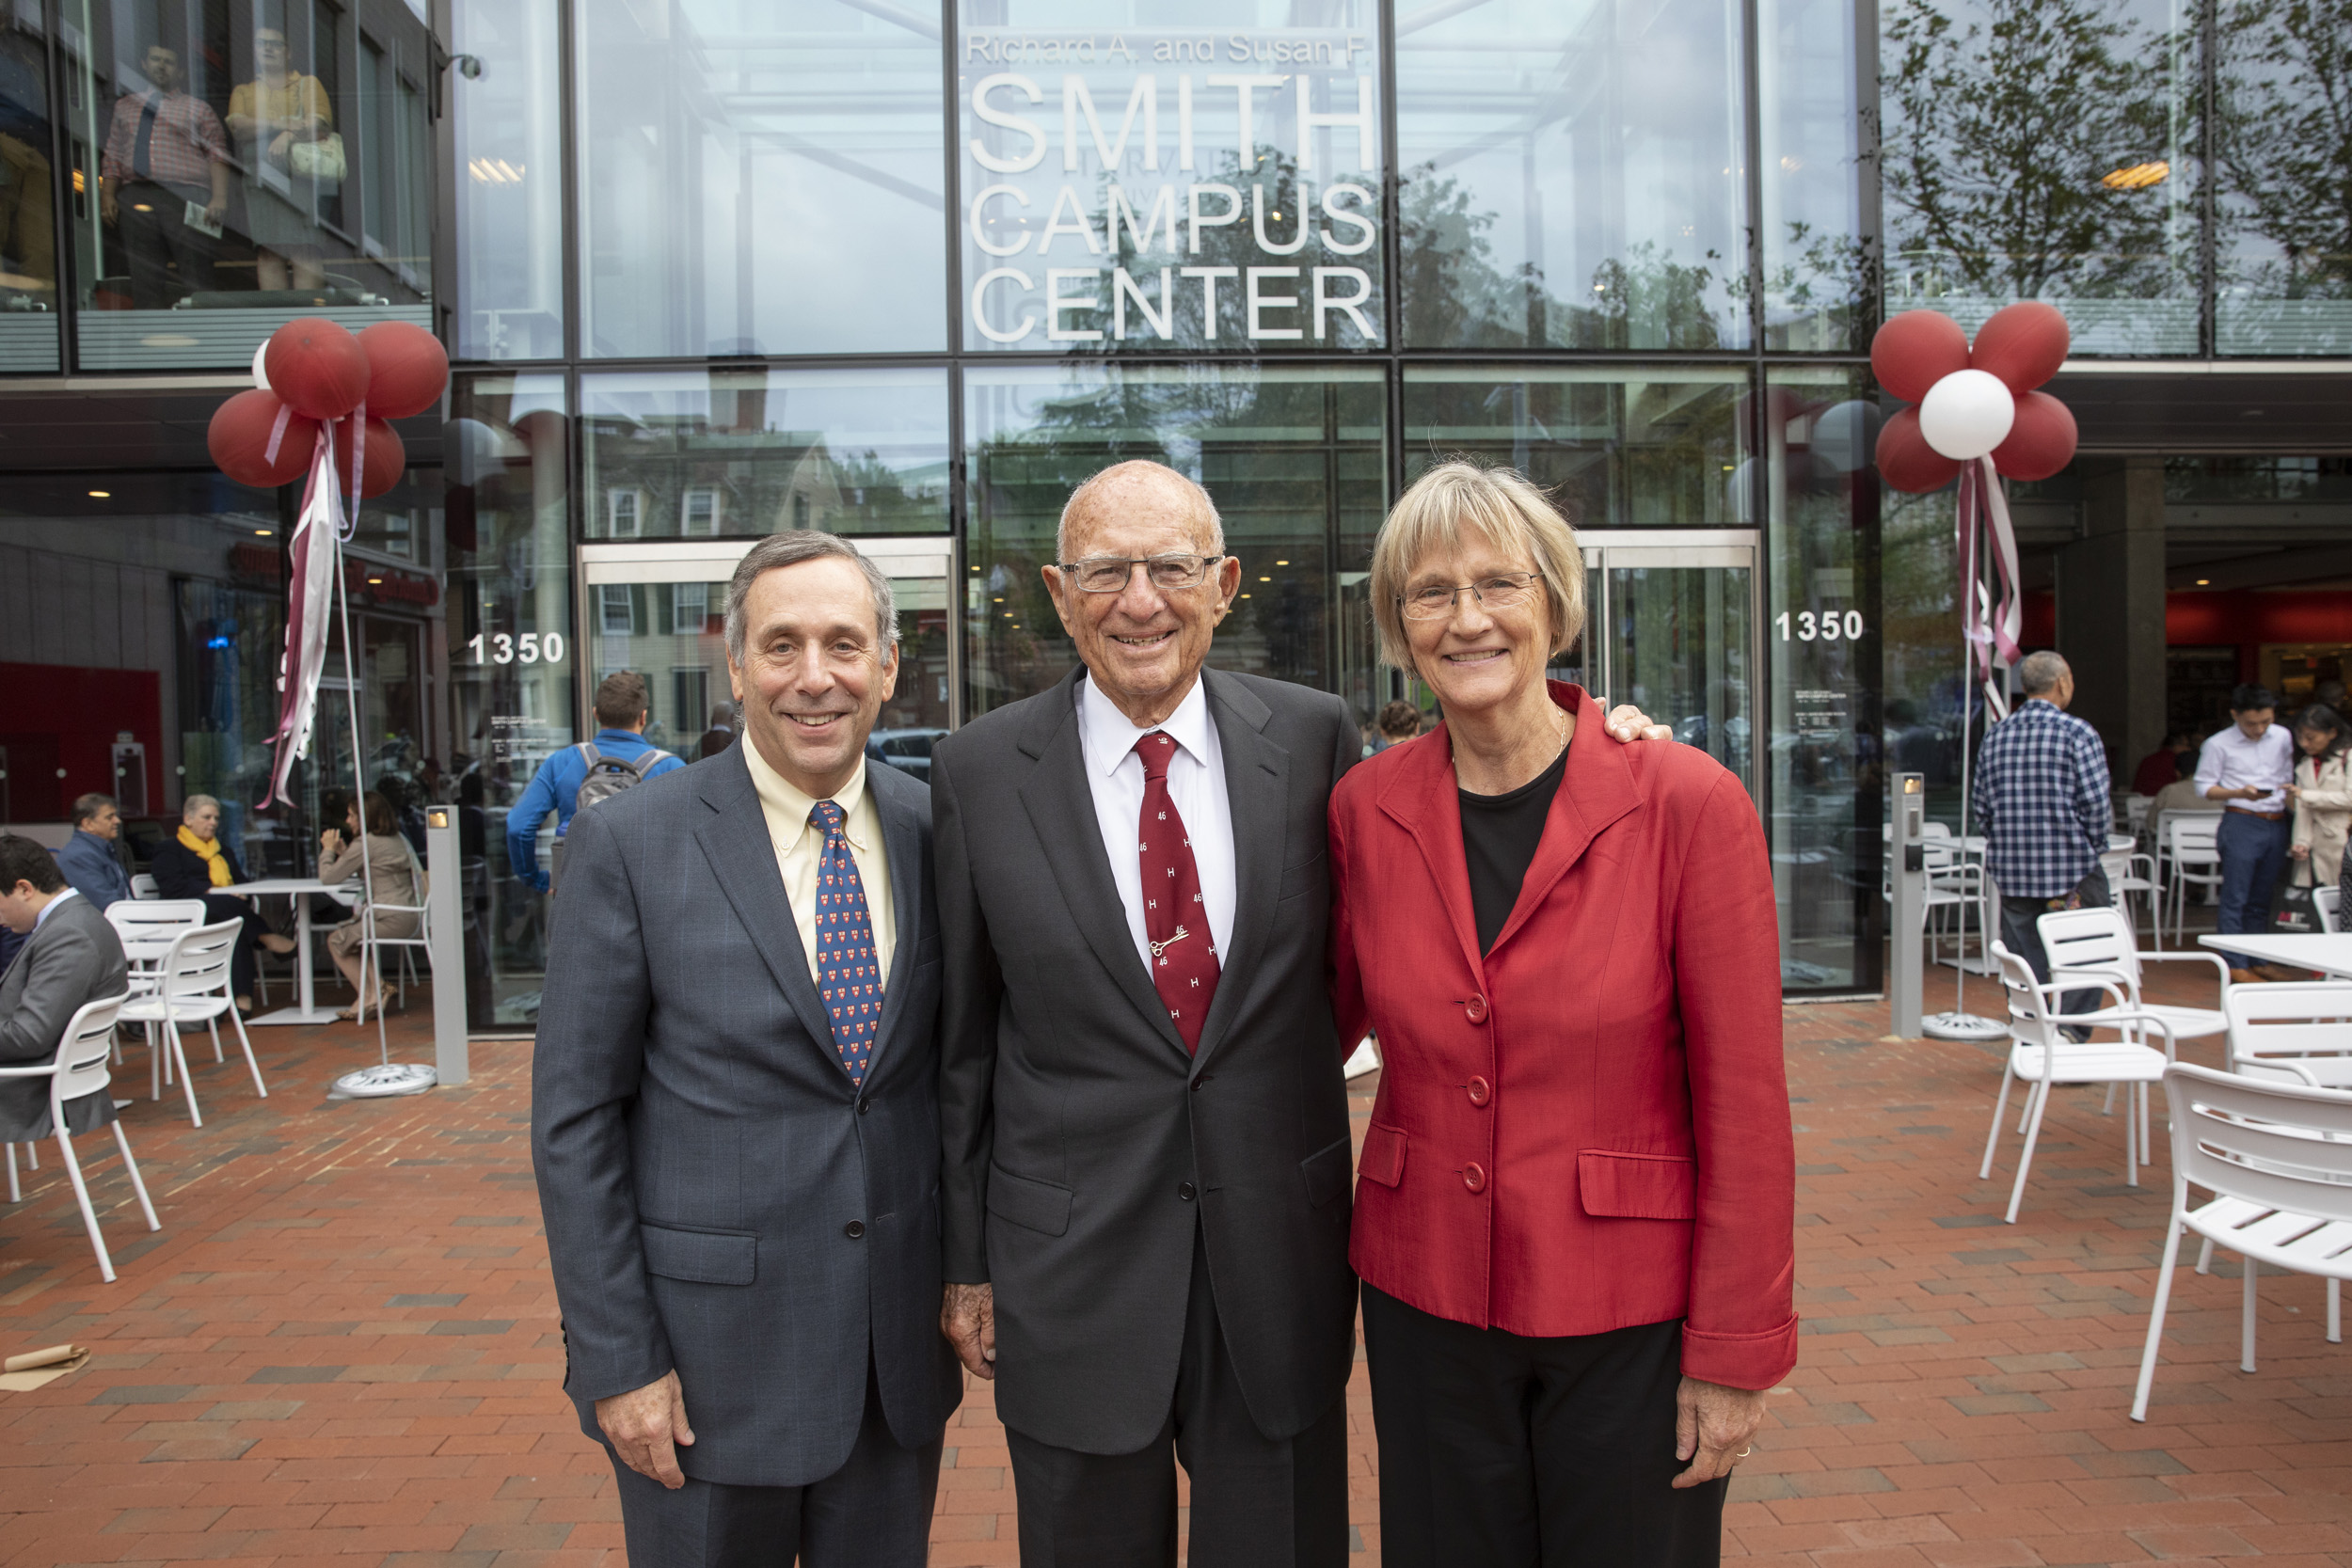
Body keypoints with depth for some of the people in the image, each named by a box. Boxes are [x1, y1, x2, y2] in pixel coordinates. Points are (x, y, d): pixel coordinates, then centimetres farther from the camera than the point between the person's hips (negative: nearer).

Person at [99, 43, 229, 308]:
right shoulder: (125, 106, 23)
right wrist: (107, 194, 6)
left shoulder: (197, 108, 14)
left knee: (196, 274, -11)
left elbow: (217, 156, 2)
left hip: (184, 196, -3)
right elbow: (113, 155, 20)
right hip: (136, 195, 3)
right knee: (144, 276, 0)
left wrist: (219, 198, -12)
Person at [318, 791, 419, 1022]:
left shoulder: (365, 843, -12)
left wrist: (328, 850, 8)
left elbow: (328, 877, -7)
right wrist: (342, 853, 14)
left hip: (392, 920, -9)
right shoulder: (396, 838, 15)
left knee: (337, 940, 7)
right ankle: (377, 985, 12)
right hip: (409, 916, 9)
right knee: (349, 931, 22)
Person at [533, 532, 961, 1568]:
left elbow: (957, 1064, 7)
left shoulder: (933, 831, -1)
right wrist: (616, 1359, -9)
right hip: (709, 1346, -3)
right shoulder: (629, 842, -10)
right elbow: (574, 1118, -8)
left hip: (901, 1346, 3)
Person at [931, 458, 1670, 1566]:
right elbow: (963, 1038, 1)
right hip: (1072, 1268, 0)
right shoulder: (979, 773, -5)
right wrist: (966, 1262, 4)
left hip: (1281, 1265, 1)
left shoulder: (1315, 737, -3)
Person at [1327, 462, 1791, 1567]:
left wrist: (1734, 1355, -9)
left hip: (1630, 1310, -3)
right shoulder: (1365, 809, -3)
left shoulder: (1688, 803, -13)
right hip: (1425, 1297, 3)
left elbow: (1743, 1102, -11)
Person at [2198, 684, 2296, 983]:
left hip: (2277, 824, 5)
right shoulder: (2218, 744, -4)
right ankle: (2236, 964, -2)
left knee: (2261, 899, 10)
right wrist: (2240, 793, -18)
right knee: (2236, 898, -6)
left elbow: (2289, 778, 19)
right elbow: (2204, 787, -4)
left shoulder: (2282, 738, 8)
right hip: (2241, 823, -5)